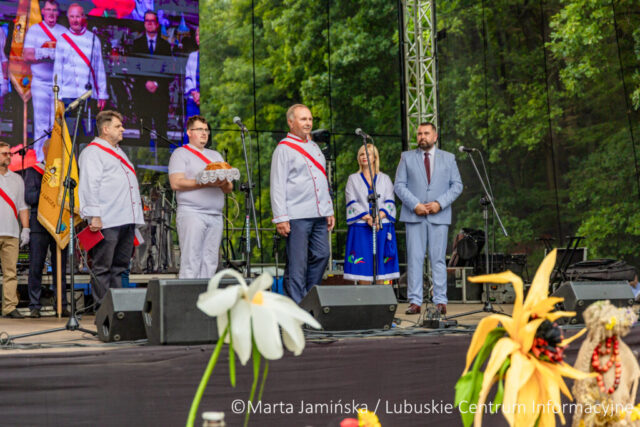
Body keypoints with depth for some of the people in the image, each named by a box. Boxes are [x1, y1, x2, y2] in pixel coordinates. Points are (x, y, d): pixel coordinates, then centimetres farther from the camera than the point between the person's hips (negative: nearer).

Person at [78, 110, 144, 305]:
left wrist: (135, 218, 23)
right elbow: (90, 185, -12)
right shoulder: (92, 152, -3)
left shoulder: (118, 152, 25)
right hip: (107, 222, -9)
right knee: (102, 267, -4)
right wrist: (94, 216, -19)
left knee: (119, 266, 11)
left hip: (127, 219, 9)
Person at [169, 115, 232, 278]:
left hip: (215, 215, 6)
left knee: (210, 263, 2)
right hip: (191, 213, -5)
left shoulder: (215, 155, 24)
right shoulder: (181, 153, 7)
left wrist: (224, 183, -5)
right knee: (191, 263, -11)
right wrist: (206, 183, -14)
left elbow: (229, 188, 19)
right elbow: (176, 183, -8)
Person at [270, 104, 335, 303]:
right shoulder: (283, 149, -2)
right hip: (296, 216, -7)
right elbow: (277, 186, -7)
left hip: (319, 215, 7)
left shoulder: (314, 147, 20)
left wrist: (329, 211, 18)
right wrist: (281, 219, -14)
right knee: (298, 262, -5)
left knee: (321, 255, 6)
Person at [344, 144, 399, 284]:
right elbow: (352, 203, 1)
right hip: (360, 227, -1)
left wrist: (379, 216, -14)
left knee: (381, 266, -3)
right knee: (363, 267, -6)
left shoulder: (385, 179, 15)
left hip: (382, 227, 1)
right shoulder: (353, 179, 13)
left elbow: (389, 202, 5)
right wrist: (367, 218, -14)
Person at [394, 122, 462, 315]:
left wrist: (440, 203, -8)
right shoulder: (407, 157, 10)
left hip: (439, 216, 0)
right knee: (414, 259, -2)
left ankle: (440, 301, 4)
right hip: (414, 215, 0)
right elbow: (399, 185, 4)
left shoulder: (448, 158, 12)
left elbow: (457, 185, 7)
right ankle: (415, 302, 1)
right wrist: (415, 204, -10)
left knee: (438, 259, 0)